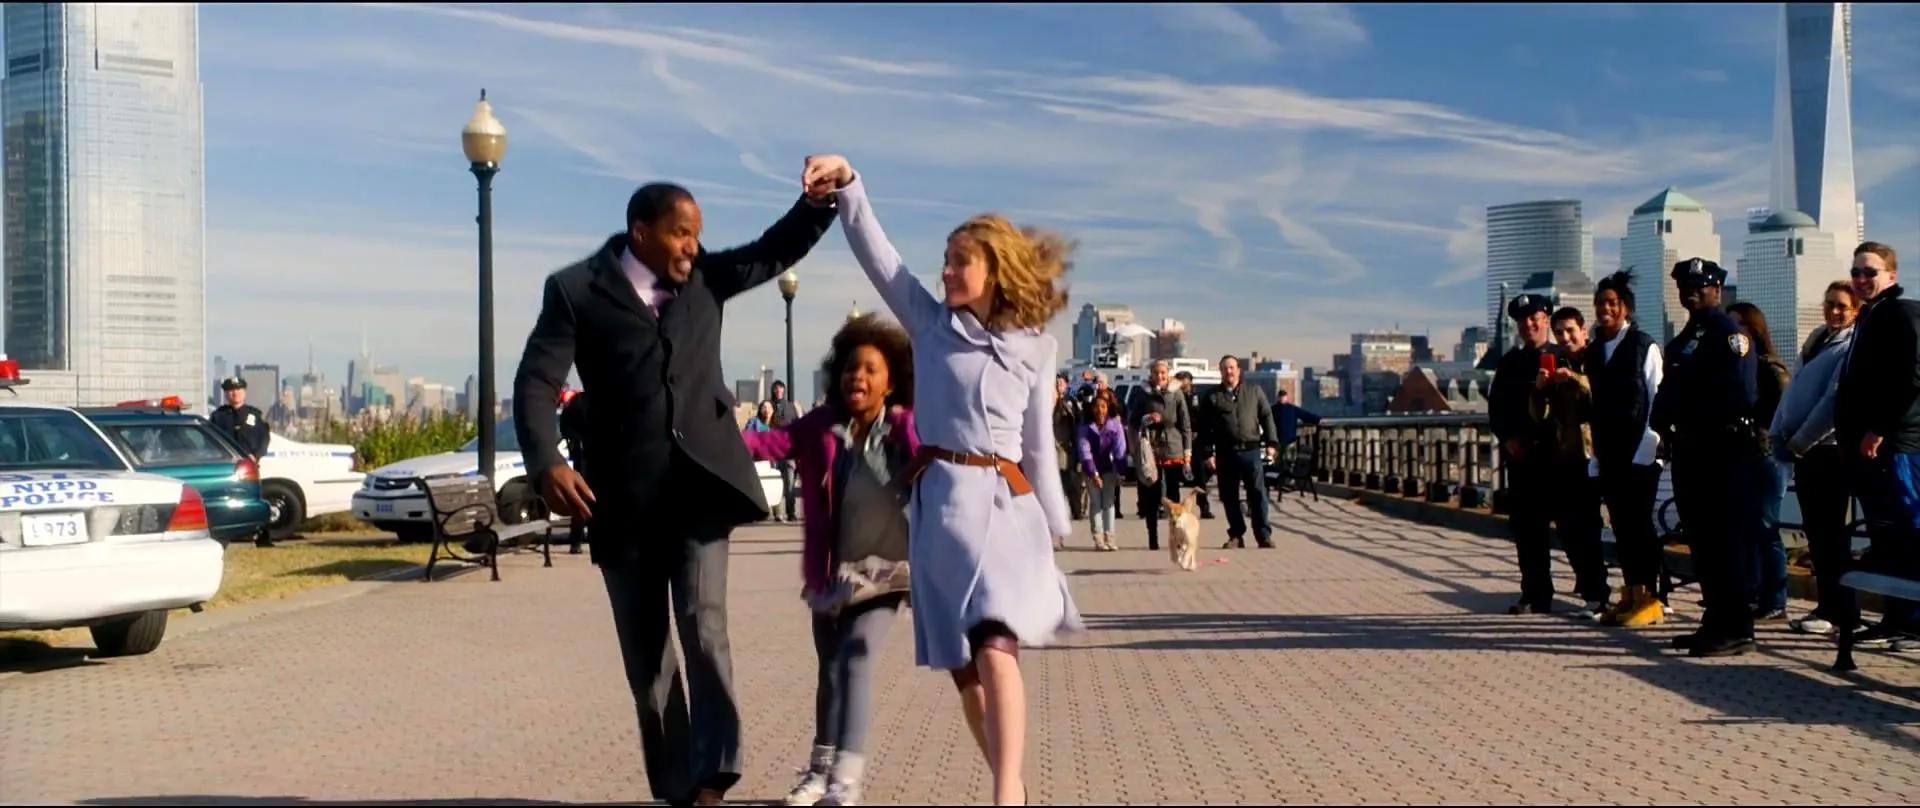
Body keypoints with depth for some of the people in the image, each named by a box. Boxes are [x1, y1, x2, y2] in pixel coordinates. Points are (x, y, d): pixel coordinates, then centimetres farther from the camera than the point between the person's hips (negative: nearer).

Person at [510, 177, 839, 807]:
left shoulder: (705, 278, 9)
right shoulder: (576, 290, 0)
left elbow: (776, 252, 13)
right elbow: (536, 381, -6)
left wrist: (822, 199, -7)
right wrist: (546, 462, -23)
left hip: (701, 482, 1)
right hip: (624, 495, -1)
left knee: (704, 625, -15)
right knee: (645, 654, 7)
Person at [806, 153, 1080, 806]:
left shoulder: (1035, 348, 6)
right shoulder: (929, 322, 8)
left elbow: (1039, 446, 10)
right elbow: (875, 254, -1)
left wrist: (1055, 529, 11)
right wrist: (847, 183, -14)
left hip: (1007, 503, -2)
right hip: (941, 502, 2)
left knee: (996, 650, -21)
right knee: (963, 666, 6)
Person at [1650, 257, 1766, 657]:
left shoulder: (1729, 333, -8)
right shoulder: (1684, 339, 19)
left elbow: (1742, 394, -18)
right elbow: (1670, 391, 18)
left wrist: (1698, 426, -15)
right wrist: (1666, 424, 1)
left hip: (1724, 452, -9)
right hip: (1690, 452, 9)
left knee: (1726, 541, -7)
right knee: (1701, 540, 12)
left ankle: (1737, 630, -4)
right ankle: (1717, 621, 21)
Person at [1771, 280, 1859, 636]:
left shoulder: (1851, 347, -9)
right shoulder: (1817, 340, 16)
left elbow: (1836, 400, -18)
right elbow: (1795, 390, 16)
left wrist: (1800, 439, -16)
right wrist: (1780, 436, 8)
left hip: (1829, 450, -8)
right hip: (1805, 449, 8)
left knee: (1831, 533, -3)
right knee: (1815, 531, 12)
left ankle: (1835, 611, 3)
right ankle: (1826, 606, 20)